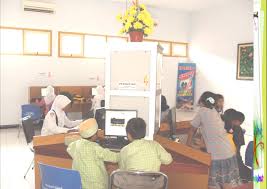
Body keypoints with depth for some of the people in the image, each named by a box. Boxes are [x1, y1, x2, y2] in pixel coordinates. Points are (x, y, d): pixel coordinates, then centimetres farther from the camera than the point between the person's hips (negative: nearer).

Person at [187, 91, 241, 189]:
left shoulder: (202, 111, -4)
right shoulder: (215, 112, 13)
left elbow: (192, 130, 4)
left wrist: (187, 147, 14)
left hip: (216, 157, -7)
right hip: (229, 154, 7)